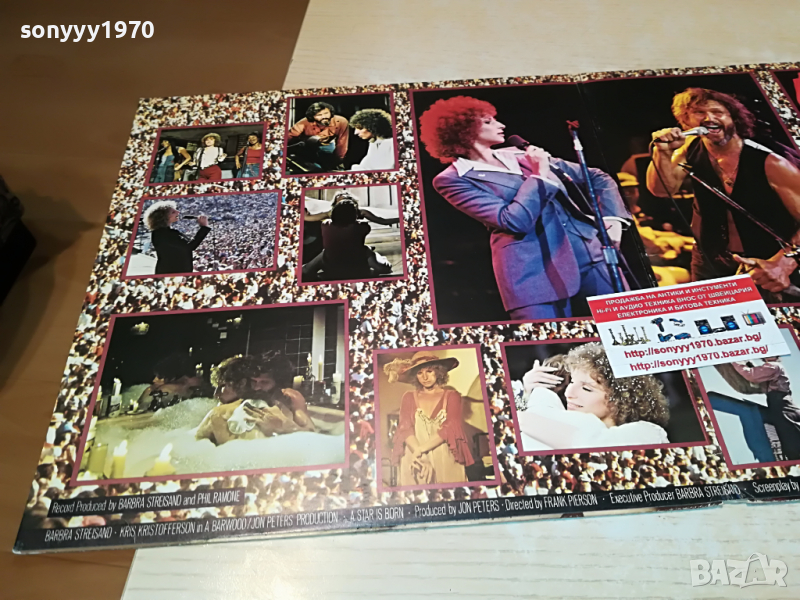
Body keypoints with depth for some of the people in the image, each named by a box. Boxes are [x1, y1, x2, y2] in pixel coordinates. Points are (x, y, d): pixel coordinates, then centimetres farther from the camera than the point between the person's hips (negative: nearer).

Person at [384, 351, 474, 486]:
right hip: (415, 460, 1)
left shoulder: (451, 395, 4)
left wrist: (421, 449, -17)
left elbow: (450, 428, -8)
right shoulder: (409, 397, 9)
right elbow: (405, 429, -2)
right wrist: (420, 457, -18)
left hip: (447, 460, -1)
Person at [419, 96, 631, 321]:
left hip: (589, 253, 6)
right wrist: (540, 175, -5)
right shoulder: (453, 179, -2)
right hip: (534, 271, -6)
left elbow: (597, 177, 22)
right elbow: (514, 221, -15)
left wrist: (612, 217, 7)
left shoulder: (520, 155, 16)